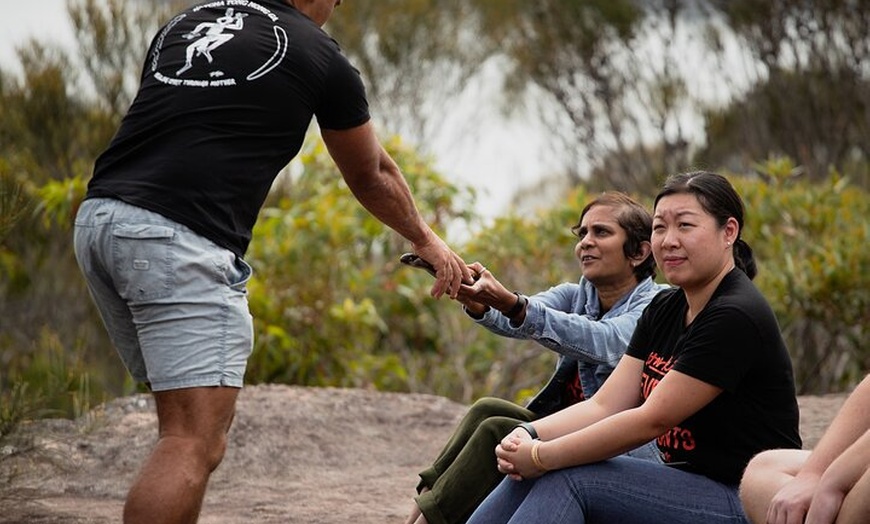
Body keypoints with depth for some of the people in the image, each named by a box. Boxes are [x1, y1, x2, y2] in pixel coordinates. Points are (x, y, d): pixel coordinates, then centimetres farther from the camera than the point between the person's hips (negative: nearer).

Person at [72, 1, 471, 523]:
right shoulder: (318, 53, 8)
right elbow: (371, 177, 23)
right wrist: (427, 240, 41)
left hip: (98, 220, 7)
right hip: (180, 238, -7)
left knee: (195, 424, 17)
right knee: (196, 441, -9)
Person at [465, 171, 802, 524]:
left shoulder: (735, 318, -17)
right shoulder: (664, 309, 11)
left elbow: (652, 420, -20)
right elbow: (605, 405, 4)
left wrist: (542, 456, -19)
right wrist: (529, 436, -14)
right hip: (685, 484, 8)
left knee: (567, 479, -23)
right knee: (530, 476, -11)